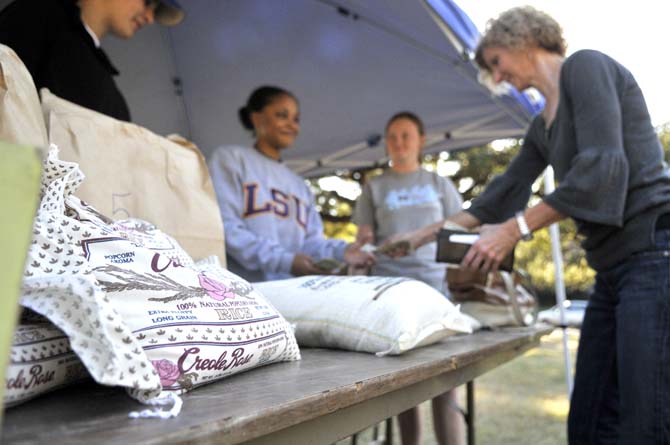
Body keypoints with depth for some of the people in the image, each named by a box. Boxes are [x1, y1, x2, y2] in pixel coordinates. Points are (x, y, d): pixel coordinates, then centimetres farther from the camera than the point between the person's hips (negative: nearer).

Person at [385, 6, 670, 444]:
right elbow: (502, 194, 28)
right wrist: (425, 234, 32)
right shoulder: (542, 126, 22)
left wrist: (514, 230, -11)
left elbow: (602, 170, -15)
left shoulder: (586, 66, -3)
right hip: (616, 268, 9)